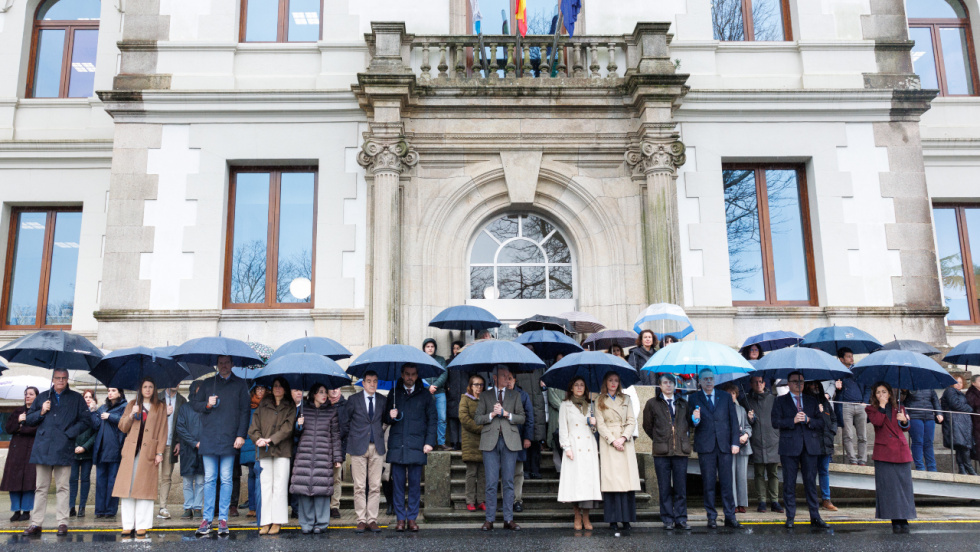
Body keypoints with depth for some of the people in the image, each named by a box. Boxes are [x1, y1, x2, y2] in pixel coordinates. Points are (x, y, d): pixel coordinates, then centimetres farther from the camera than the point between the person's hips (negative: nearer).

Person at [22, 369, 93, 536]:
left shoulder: (76, 398, 9)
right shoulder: (43, 397, 16)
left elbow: (85, 421, 5)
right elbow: (28, 419, 17)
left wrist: (69, 433, -7)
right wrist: (41, 412, -3)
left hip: (63, 449, -2)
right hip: (42, 449, 2)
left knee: (62, 487, -1)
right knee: (41, 488, 6)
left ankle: (62, 523, 2)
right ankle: (36, 523, 9)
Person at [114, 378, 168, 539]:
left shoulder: (160, 407, 10)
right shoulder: (133, 405, 17)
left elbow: (163, 431, 5)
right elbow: (122, 427, 10)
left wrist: (160, 452, -5)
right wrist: (131, 414, -8)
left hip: (149, 451, -2)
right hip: (131, 451, 2)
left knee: (144, 488, -4)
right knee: (127, 488, -3)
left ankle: (142, 526, -1)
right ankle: (128, 525, 1)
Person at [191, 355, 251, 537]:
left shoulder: (240, 384, 9)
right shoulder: (208, 383, 14)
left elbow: (244, 411, 5)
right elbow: (194, 403, 15)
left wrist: (241, 435, -4)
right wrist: (207, 405, -7)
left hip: (229, 439, -1)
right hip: (209, 438, 1)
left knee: (226, 479, 1)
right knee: (209, 479, 3)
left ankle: (223, 518, 5)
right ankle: (207, 518, 8)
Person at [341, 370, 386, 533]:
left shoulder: (382, 400, 8)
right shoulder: (353, 399, 2)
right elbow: (344, 422, 8)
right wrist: (349, 440, 8)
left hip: (377, 447, 2)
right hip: (359, 447, -2)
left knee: (375, 486, 2)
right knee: (360, 487, -2)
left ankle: (372, 520, 8)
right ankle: (361, 520, 5)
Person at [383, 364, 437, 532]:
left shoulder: (425, 395, 9)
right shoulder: (394, 394, 13)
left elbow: (433, 419, 8)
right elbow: (385, 418, 16)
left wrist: (429, 442, -1)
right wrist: (390, 417, -8)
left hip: (417, 446, -1)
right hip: (397, 445, 1)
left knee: (415, 483, 0)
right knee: (398, 483, 2)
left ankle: (412, 518, 9)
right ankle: (400, 518, 10)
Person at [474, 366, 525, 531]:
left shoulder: (515, 396, 14)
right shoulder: (485, 396, 12)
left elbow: (522, 418, 7)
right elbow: (477, 418, 6)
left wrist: (506, 414, -7)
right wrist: (492, 415, -9)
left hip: (510, 441, 1)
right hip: (490, 442, -1)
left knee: (509, 482, 2)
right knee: (491, 482, -1)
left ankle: (508, 519, 8)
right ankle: (489, 519, 6)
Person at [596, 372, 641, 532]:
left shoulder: (626, 399, 14)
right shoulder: (600, 401, 8)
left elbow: (632, 421, 7)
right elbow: (600, 424, 0)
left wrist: (623, 438, -7)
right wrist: (612, 440, -11)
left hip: (625, 443, 2)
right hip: (608, 443, -2)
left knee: (627, 480, -4)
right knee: (611, 481, -6)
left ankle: (626, 519, 0)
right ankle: (613, 520, -2)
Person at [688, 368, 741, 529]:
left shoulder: (725, 397, 10)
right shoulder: (694, 399, 6)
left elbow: (733, 420, 10)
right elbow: (691, 424, 4)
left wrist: (735, 442, 1)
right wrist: (695, 419, -20)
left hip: (724, 445, 1)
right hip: (705, 446, -1)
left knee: (727, 482, 2)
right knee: (708, 484, 2)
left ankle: (730, 517, 10)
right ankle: (712, 517, 10)